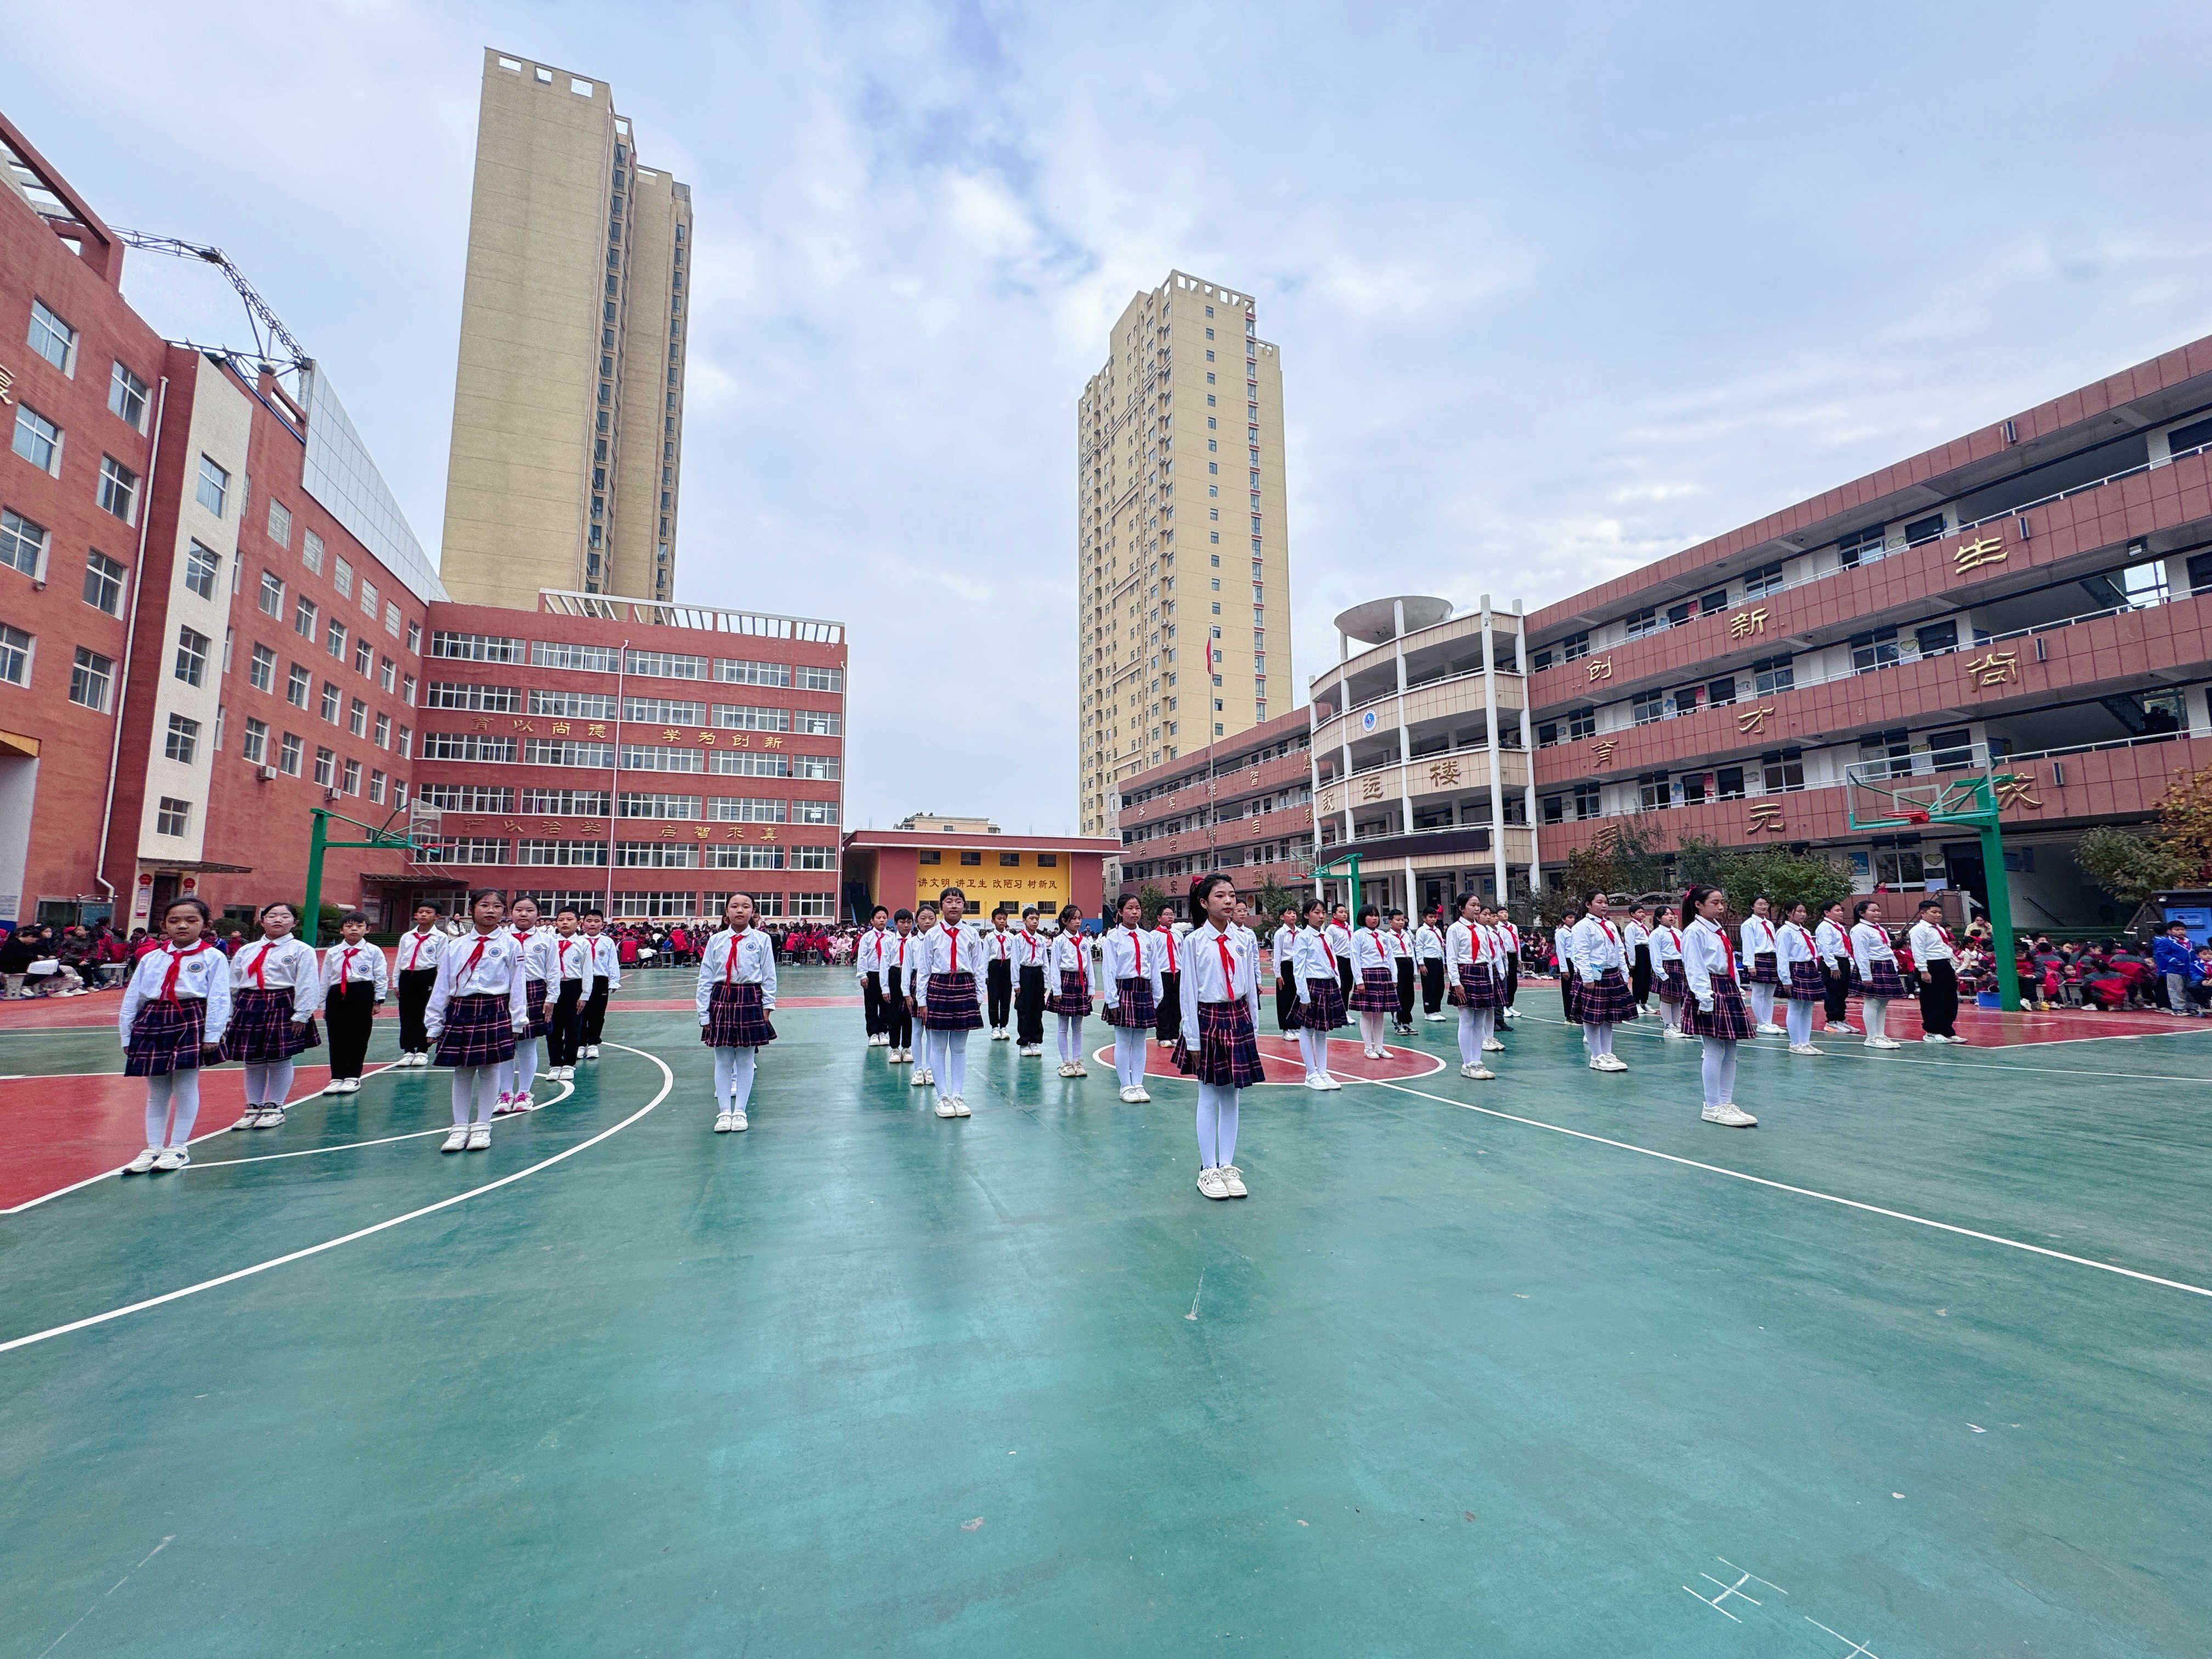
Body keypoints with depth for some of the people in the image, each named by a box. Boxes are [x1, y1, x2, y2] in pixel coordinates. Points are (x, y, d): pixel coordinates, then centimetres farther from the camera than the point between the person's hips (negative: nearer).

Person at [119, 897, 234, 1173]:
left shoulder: (213, 958, -2)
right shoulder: (150, 958, 11)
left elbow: (219, 999, -7)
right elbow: (132, 998, 14)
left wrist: (212, 1034, -13)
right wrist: (126, 1035, 9)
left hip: (191, 1022, -4)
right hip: (153, 1023, 4)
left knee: (185, 1087, 1)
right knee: (156, 1091, 11)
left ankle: (179, 1147, 12)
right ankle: (153, 1148, 19)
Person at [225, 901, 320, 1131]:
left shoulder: (301, 951, -2)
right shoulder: (246, 951, 13)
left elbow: (307, 985, -7)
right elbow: (233, 984, 17)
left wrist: (301, 1015, -13)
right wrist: (229, 1015, 13)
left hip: (283, 1007, -4)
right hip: (249, 1007, 5)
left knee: (279, 1060, 1)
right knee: (252, 1062, 9)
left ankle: (275, 1108, 14)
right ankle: (253, 1108, 21)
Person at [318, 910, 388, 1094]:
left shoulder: (373, 951, 2)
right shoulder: (332, 953, 9)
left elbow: (381, 978, 4)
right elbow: (325, 980, 13)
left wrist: (379, 1000, -1)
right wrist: (324, 1006, 12)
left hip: (362, 996, -3)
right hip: (337, 996, 3)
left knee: (359, 1038, 2)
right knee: (337, 1038, 5)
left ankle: (353, 1077, 14)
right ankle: (337, 1077, 16)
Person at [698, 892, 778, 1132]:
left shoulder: (762, 940, 1)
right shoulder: (716, 940, 4)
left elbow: (769, 977, 5)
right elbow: (705, 978, 6)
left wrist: (767, 1005, 0)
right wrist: (704, 1013, 4)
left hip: (750, 1001, -1)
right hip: (721, 1000, 1)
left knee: (745, 1060, 6)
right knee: (723, 1060, 6)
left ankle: (740, 1111, 18)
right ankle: (724, 1112, 17)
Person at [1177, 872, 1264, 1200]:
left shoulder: (1245, 937, 3)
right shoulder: (1194, 941, -7)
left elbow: (1251, 985, 7)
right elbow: (1188, 992, -6)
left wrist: (1253, 1029, 7)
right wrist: (1193, 1038, -8)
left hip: (1239, 1019, 3)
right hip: (1208, 1019, -3)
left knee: (1232, 1097, 10)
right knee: (1209, 1098, 5)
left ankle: (1228, 1166, 22)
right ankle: (1208, 1170, 17)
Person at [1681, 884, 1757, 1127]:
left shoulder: (1718, 930, 18)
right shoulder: (1694, 932, -10)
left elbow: (1730, 964, 22)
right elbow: (1695, 968, -15)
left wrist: (1738, 993, 17)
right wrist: (1705, 999, -20)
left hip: (1728, 992, 9)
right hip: (1710, 992, -9)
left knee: (1730, 1051, 11)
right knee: (1715, 1051, -7)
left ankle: (1726, 1103, 18)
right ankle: (1712, 1108, 1)